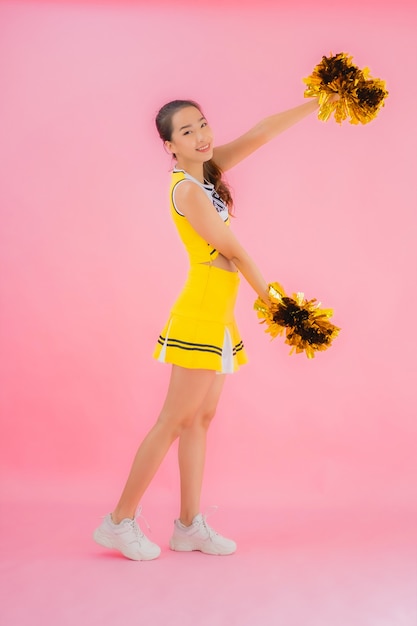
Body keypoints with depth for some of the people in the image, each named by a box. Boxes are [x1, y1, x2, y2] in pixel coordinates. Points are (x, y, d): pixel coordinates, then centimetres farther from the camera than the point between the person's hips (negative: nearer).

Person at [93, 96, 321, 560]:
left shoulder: (208, 170, 10)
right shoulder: (187, 190, -15)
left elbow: (258, 134, 9)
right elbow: (234, 251, -11)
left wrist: (318, 103, 4)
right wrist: (270, 299, -3)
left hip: (217, 312, 9)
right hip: (202, 308, -9)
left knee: (201, 418, 10)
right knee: (174, 420, -5)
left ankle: (189, 525, 18)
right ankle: (120, 521, 5)